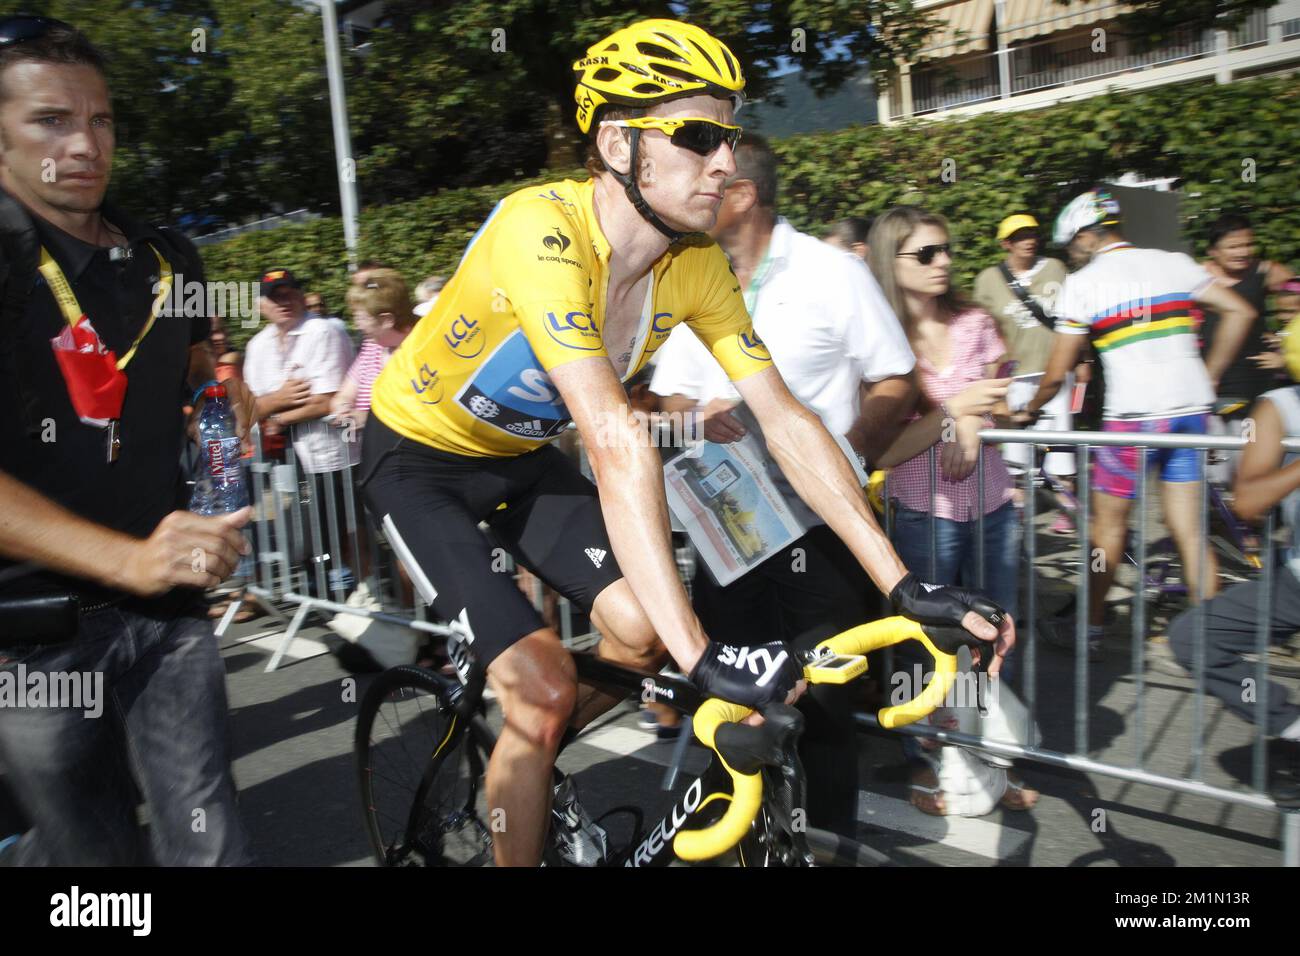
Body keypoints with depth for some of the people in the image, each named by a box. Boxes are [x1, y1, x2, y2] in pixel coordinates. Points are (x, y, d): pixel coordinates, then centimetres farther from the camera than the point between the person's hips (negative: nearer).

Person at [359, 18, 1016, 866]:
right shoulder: (542, 229, -34)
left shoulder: (697, 264, -14)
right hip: (418, 456, -5)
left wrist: (905, 584, -21)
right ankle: (521, 851, 12)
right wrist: (702, 658, -47)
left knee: (642, 629, -8)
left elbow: (786, 419, -16)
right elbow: (615, 444, -44)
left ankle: (558, 750, 22)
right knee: (542, 689, -15)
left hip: (519, 454, 6)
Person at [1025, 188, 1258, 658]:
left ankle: (1091, 629, 21)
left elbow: (1057, 373, -2)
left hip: (1133, 415, -4)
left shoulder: (1081, 284, -3)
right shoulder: (1174, 262, 10)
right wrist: (1208, 376, 16)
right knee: (1190, 531, 11)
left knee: (1109, 526, 11)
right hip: (1192, 410, 5)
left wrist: (1029, 410, 16)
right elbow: (1240, 311, 8)